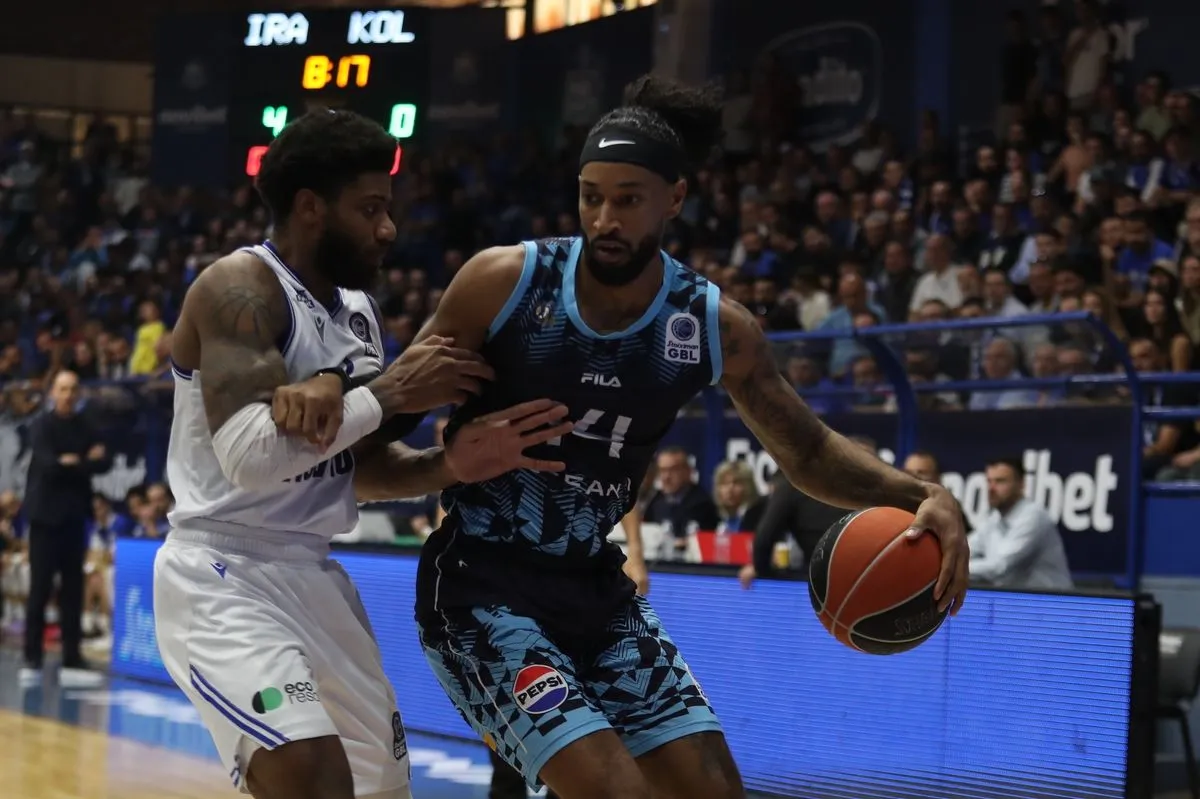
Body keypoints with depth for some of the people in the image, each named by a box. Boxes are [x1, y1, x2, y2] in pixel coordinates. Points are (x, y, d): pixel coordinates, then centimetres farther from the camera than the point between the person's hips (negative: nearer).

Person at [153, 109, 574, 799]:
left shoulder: (358, 310, 11)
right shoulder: (240, 288, -16)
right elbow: (247, 456, -29)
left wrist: (451, 465, -6)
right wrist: (391, 391, -21)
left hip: (314, 575, 9)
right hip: (224, 576, -9)